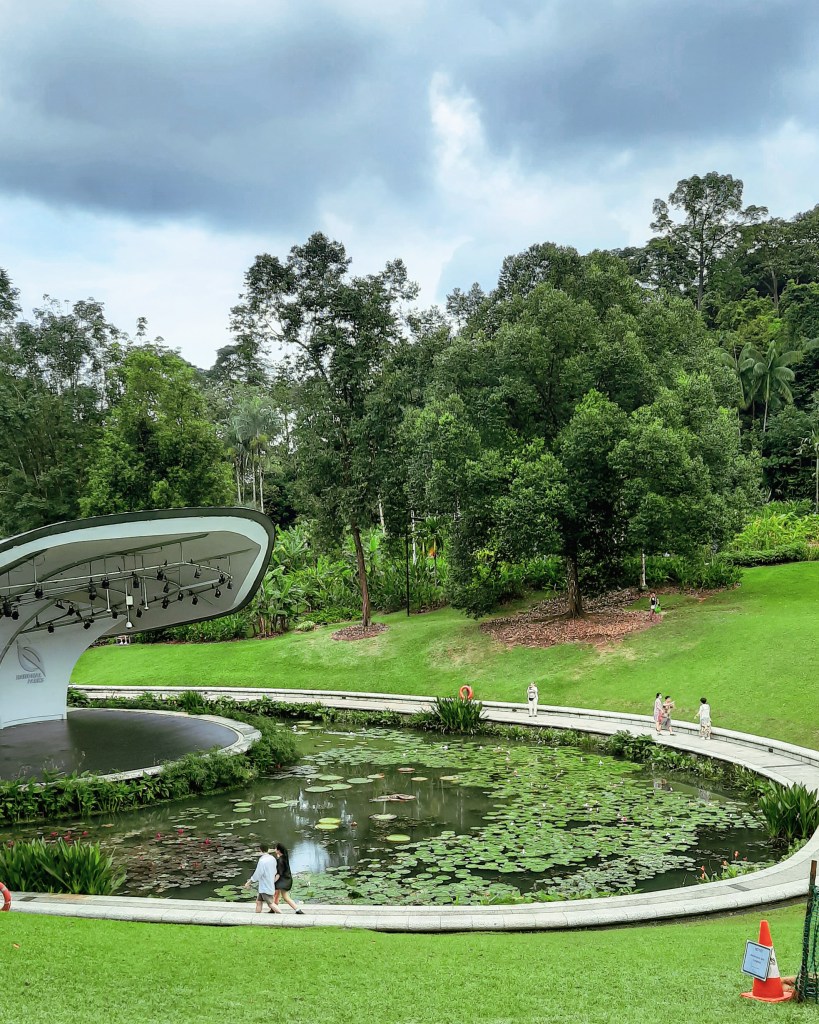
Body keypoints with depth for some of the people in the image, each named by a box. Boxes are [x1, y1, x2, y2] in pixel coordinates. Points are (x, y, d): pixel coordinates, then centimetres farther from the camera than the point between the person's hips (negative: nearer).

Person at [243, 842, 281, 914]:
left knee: (270, 903, 0)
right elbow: (274, 872, 11)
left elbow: (257, 875, -19)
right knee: (258, 902, 14)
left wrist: (248, 883, -8)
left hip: (265, 888, -8)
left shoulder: (262, 861, -22)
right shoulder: (272, 859, 2)